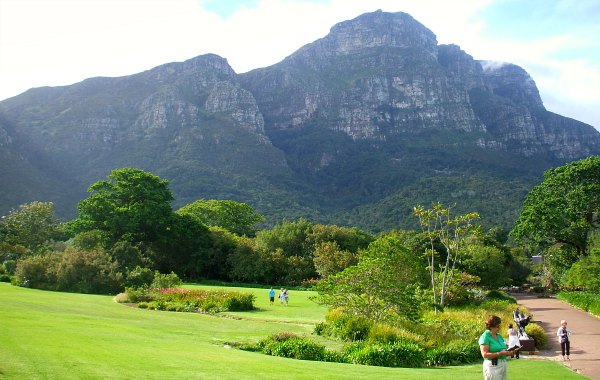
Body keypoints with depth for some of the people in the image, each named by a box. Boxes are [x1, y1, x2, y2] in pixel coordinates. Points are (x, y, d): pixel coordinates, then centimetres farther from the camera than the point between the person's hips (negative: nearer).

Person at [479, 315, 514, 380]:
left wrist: (508, 352, 1)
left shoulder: (499, 336, 15)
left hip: (504, 364, 8)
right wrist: (500, 353, -22)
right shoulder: (485, 337, -9)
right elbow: (485, 354, -17)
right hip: (492, 366, -8)